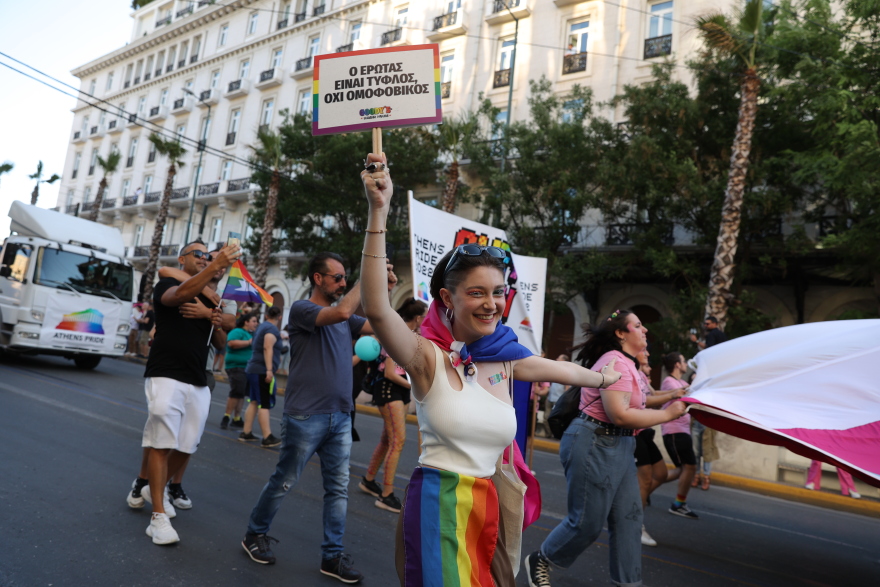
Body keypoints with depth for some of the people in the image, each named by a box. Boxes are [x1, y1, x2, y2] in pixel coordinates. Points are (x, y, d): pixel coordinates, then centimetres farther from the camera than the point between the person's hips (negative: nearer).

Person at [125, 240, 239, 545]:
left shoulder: (211, 298, 19)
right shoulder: (166, 284, 2)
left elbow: (221, 343, 19)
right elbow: (181, 294, -24)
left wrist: (218, 326, -3)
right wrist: (217, 265, -32)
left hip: (198, 384, 6)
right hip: (166, 377, -6)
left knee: (186, 448, 8)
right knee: (162, 444, -6)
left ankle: (150, 486, 33)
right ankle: (158, 517, -1)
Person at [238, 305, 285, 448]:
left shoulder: (261, 327, 18)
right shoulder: (273, 329, -10)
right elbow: (267, 348, -22)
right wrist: (269, 370, -27)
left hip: (253, 369, 9)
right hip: (263, 371, -9)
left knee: (253, 402, 13)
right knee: (265, 405, -8)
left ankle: (246, 433, 16)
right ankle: (267, 438, -7)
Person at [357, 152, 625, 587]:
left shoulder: (504, 357, 3)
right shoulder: (428, 356, -14)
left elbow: (559, 369, 22)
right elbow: (376, 309, -32)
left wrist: (604, 378, 40)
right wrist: (379, 211, -38)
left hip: (487, 504, 6)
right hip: (438, 504, -5)